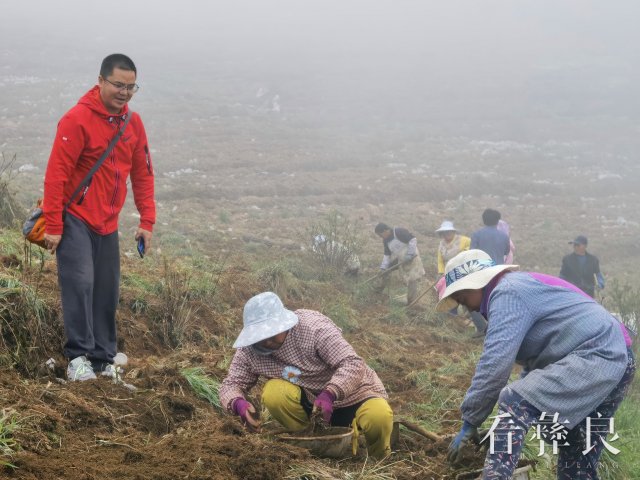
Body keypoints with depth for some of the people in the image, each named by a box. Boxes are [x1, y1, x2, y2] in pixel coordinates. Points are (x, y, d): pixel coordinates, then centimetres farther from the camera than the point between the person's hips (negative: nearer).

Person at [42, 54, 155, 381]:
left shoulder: (133, 123, 6)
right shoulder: (78, 119, -14)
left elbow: (143, 174, 11)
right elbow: (56, 174, -15)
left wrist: (147, 222, 6)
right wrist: (53, 226, -16)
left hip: (107, 223, 6)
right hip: (75, 219, -6)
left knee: (107, 292, 7)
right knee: (80, 283, -16)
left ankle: (103, 360, 15)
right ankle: (78, 357, -10)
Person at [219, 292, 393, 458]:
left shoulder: (313, 326, -25)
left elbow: (354, 365, -31)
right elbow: (231, 385, -9)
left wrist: (329, 394, -48)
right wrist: (238, 403, -34)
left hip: (350, 394, -3)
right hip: (309, 400, 3)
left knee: (379, 417, -34)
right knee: (273, 393, -26)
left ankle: (377, 459, 1)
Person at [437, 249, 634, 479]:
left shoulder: (507, 292, -8)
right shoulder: (522, 288, 25)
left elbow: (495, 363, -18)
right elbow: (534, 358, 28)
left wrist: (470, 421, -12)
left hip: (593, 356, -11)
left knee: (514, 403, -20)